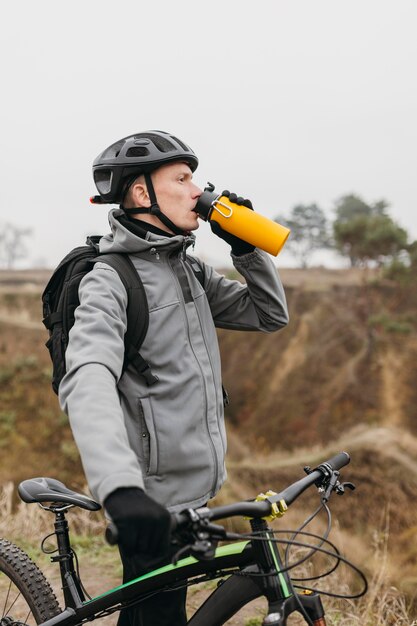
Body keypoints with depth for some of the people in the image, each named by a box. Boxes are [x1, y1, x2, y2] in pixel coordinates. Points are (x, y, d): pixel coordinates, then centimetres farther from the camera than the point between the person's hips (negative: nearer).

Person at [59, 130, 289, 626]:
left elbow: (270, 315, 15)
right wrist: (120, 487, -49)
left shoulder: (191, 270, 9)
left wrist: (245, 247, -1)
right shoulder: (110, 281, -17)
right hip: (152, 499, -8)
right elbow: (87, 383, -33)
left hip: (196, 488, 8)